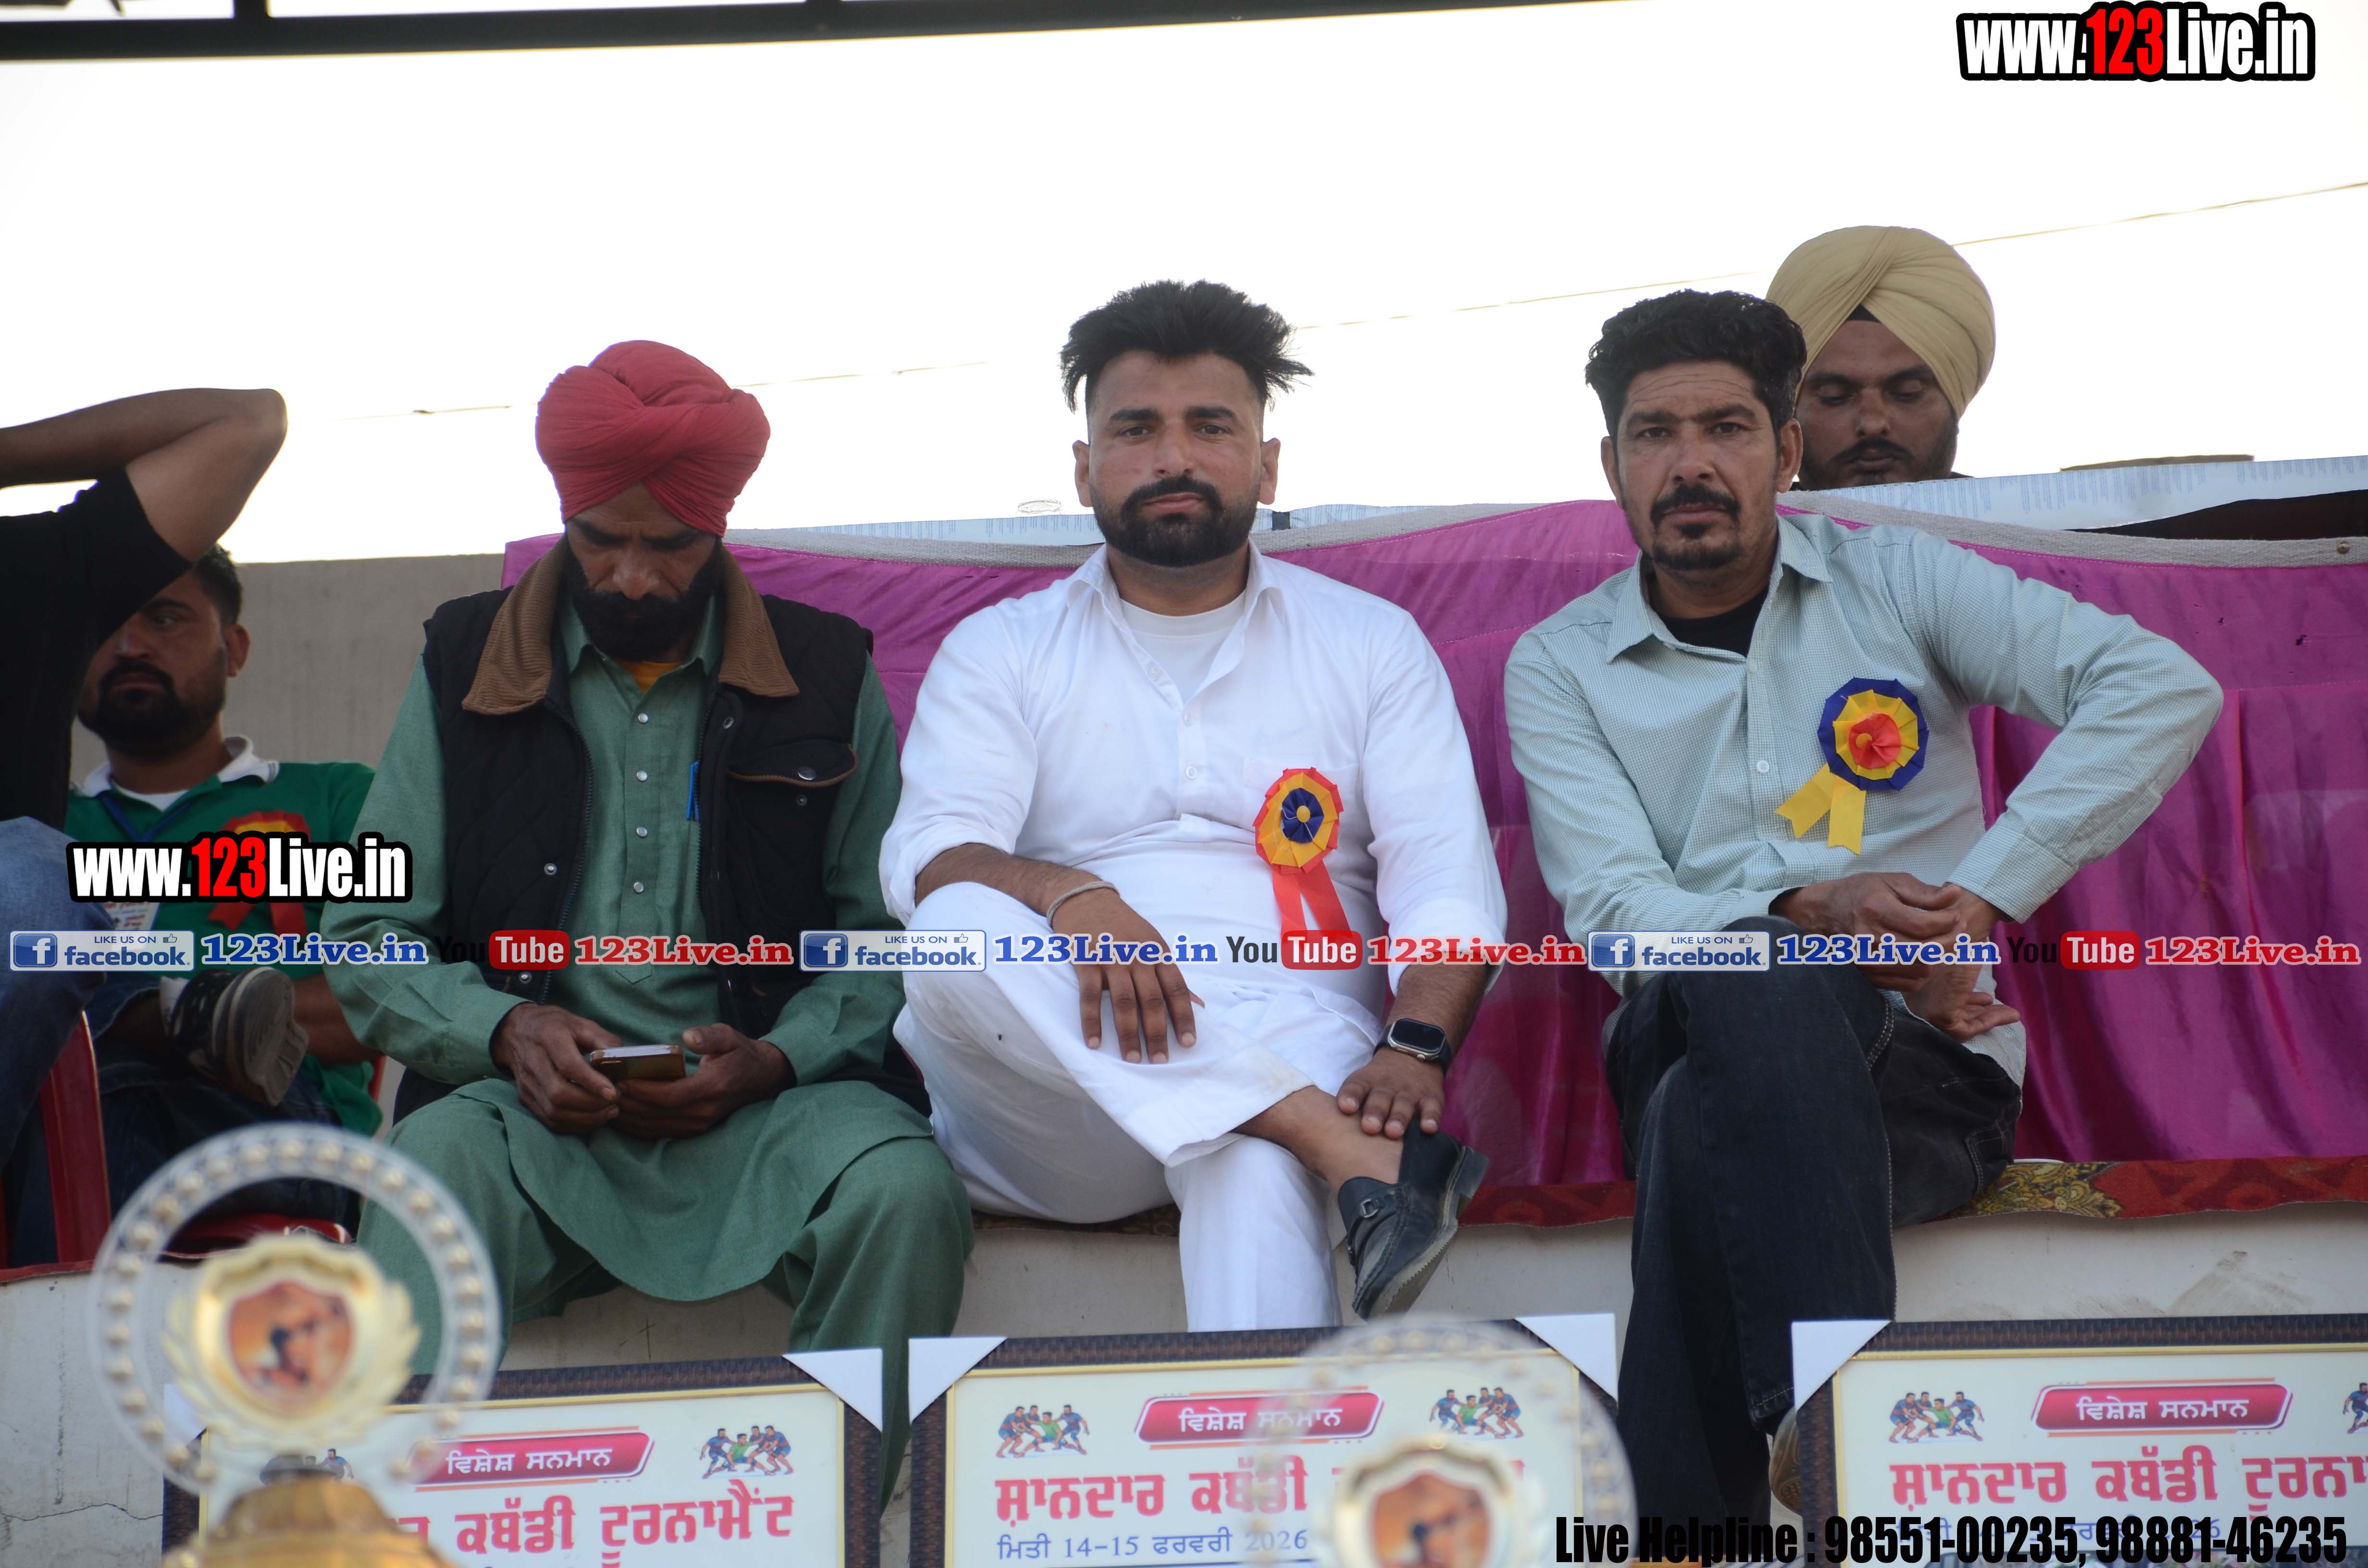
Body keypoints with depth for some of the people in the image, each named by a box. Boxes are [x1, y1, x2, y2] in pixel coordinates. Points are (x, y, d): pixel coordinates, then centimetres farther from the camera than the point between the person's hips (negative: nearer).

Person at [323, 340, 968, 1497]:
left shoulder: (827, 675, 12)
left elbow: (887, 940, 9)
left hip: (769, 1100, 0)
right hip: (534, 1101, 0)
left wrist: (773, 1059, -11)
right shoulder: (465, 668, 14)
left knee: (905, 1192, -31)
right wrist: (505, 1030, -10)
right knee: (432, 1173, -34)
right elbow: (368, 936, 10)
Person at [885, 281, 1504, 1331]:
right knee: (958, 930, -33)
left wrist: (1415, 1048, -16)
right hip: (1060, 1111, 2)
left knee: (1253, 1168, -39)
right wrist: (1067, 897, -25)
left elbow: (1448, 883, 6)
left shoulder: (1370, 643, 18)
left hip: (1297, 1053, -1)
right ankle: (1352, 1159, -39)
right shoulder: (997, 653, 17)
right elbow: (927, 857, -1)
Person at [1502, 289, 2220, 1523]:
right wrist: (1813, 918, -22)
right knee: (1757, 974, -37)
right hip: (1683, 1040, 1)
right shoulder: (1556, 668, 12)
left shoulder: (1894, 581, 10)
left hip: (1923, 1065, 0)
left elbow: (2163, 688, -4)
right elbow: (1612, 910, -2)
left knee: (1707, 1127, -36)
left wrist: (1975, 898, -13)